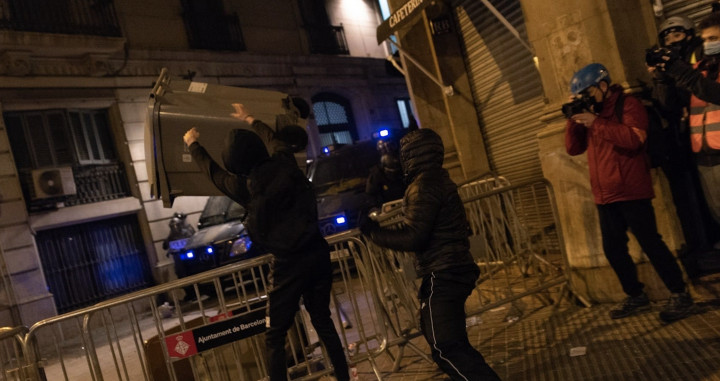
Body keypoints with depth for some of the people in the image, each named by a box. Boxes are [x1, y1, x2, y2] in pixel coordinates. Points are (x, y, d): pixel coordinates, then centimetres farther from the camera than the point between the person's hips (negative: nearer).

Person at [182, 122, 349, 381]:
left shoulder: (244, 186, -10)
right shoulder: (286, 165, -2)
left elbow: (212, 171, 12)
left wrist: (193, 144, 31)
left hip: (289, 262, -5)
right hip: (317, 252, 5)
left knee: (274, 337, 10)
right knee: (323, 320, 20)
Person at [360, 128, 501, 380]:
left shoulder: (424, 185, -16)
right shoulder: (438, 179, 15)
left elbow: (412, 238, -21)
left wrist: (373, 232, -10)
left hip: (442, 276, -11)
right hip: (453, 270, 11)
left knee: (446, 348, -8)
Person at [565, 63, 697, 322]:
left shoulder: (628, 105, -6)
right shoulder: (591, 114, 15)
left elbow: (634, 139, -22)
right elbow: (573, 148, 10)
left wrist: (596, 123, -22)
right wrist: (573, 120, -4)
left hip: (631, 192, -7)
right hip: (605, 196, 7)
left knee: (650, 243, -4)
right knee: (613, 249, 10)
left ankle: (681, 297, 8)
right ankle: (636, 297, 24)